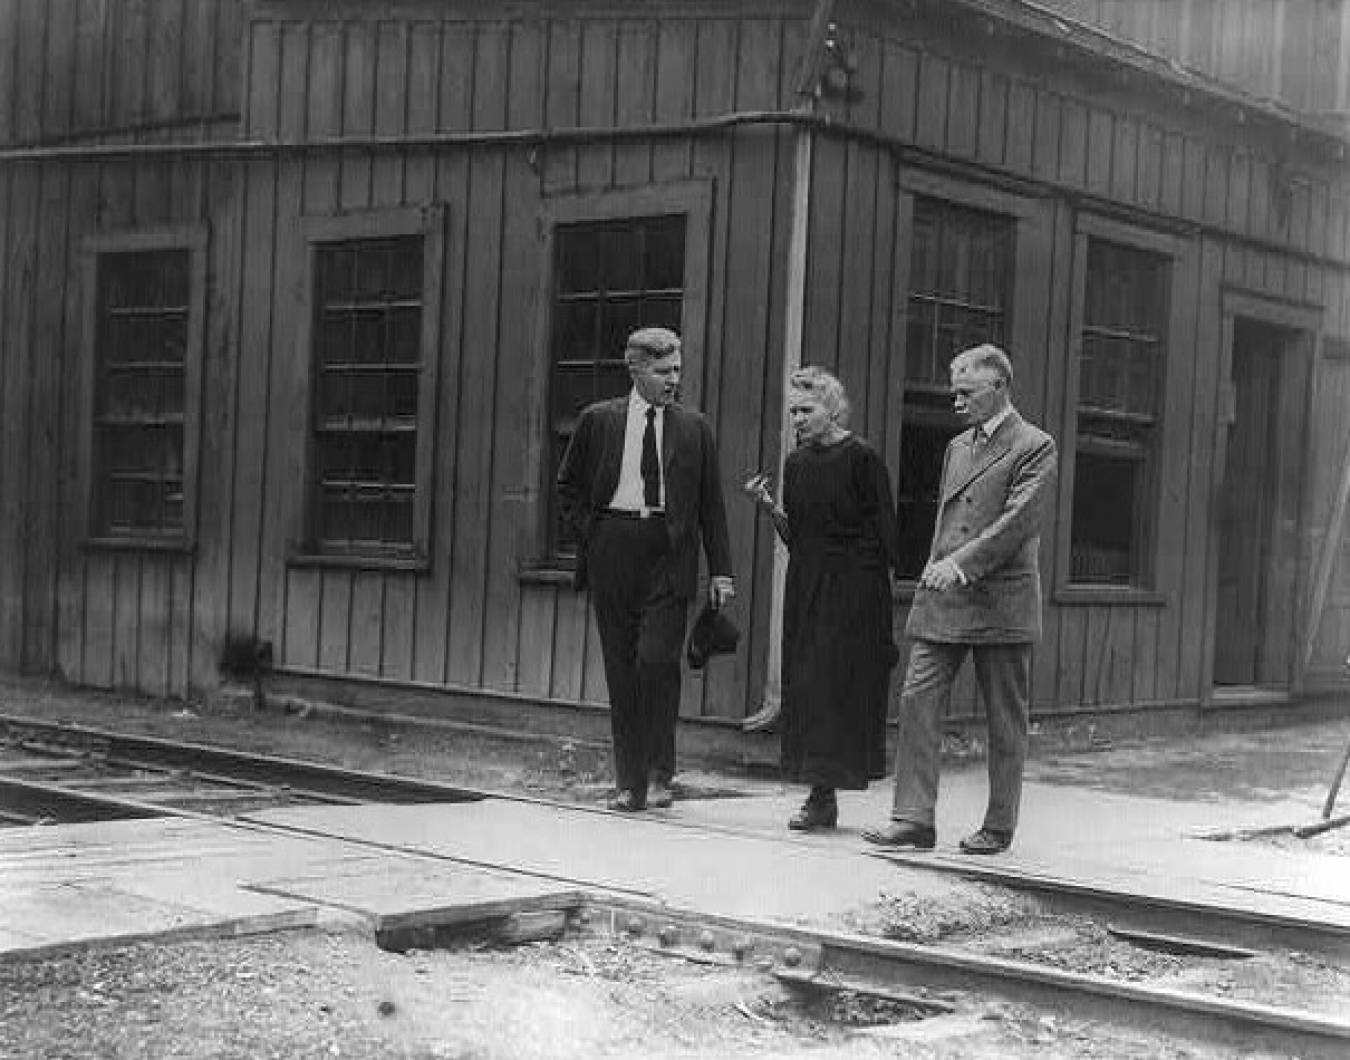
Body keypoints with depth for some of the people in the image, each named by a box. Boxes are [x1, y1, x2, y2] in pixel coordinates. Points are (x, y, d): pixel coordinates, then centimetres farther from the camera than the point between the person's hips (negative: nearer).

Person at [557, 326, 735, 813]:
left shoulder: (694, 428, 7)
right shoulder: (599, 421, 6)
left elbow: (711, 504, 8)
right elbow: (568, 486, 16)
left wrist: (721, 571, 4)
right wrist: (589, 533, 3)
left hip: (668, 554, -1)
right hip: (612, 550, 1)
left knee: (657, 660, -14)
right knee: (621, 669, 4)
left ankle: (659, 773, 1)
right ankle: (629, 782, 11)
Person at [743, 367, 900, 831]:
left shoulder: (861, 458, -8)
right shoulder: (796, 462, 11)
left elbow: (885, 534, -7)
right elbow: (794, 536, 13)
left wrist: (881, 592, -11)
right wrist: (768, 505, -1)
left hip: (853, 588, -7)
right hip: (805, 584, 7)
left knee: (834, 683, -8)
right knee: (803, 685, 4)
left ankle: (824, 793, -4)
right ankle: (821, 796, 10)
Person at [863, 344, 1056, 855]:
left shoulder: (1034, 447, -4)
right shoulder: (957, 447, 18)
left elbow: (1018, 520, -15)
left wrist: (961, 563, -22)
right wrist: (935, 567, 14)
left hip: (1000, 602, -6)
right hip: (942, 600, 6)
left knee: (1004, 720, 3)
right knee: (917, 700, -4)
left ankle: (999, 827, 13)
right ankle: (913, 819, -2)